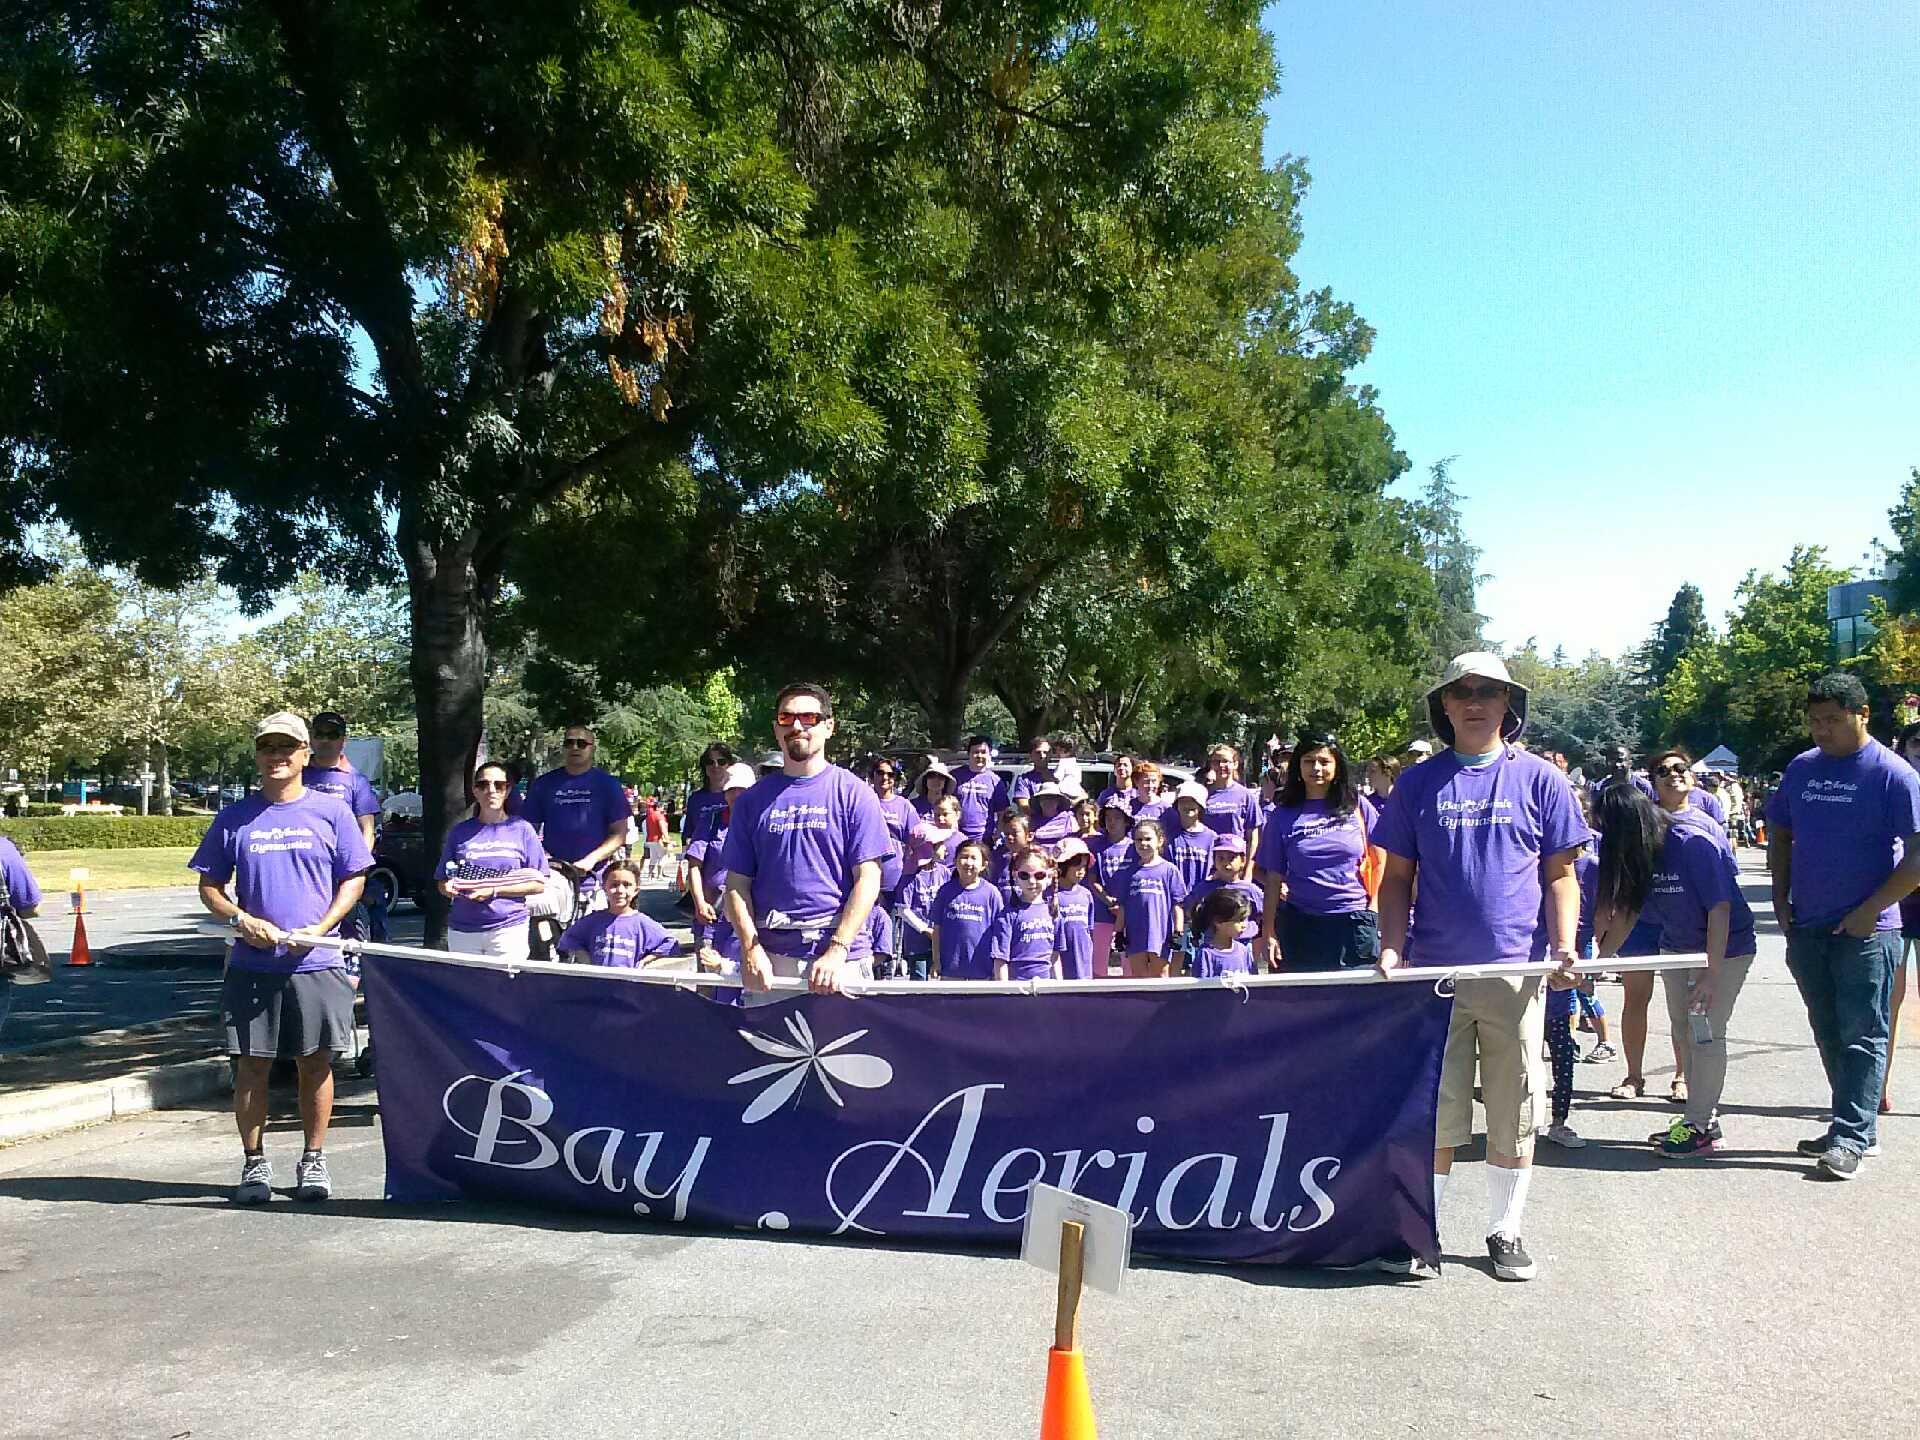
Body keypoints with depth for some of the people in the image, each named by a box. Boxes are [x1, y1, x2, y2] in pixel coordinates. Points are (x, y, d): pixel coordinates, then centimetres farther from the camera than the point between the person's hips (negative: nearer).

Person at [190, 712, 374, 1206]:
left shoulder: (331, 811, 3)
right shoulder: (234, 818, 7)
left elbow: (354, 879, 5)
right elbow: (210, 887, 10)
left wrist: (320, 928, -10)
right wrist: (241, 920, -9)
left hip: (316, 962, -1)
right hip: (251, 965, 1)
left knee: (315, 1062, 6)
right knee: (252, 1065, 4)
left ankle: (313, 1160, 19)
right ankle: (254, 1163, 17)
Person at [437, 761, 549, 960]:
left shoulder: (521, 829, 4)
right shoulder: (460, 831, 11)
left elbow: (539, 884, -1)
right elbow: (442, 883, 14)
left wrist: (494, 891, -10)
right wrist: (449, 888, -9)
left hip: (509, 927, -2)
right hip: (462, 929, 2)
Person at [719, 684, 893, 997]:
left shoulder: (853, 793, 2)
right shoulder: (753, 800, 10)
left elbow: (867, 879, -4)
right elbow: (737, 883, 9)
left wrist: (836, 951, -13)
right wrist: (751, 949, -5)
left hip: (840, 954, -2)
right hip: (770, 955, 2)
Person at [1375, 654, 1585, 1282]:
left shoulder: (1539, 780, 5)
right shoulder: (1418, 783, 6)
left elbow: (1561, 874, 6)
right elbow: (1397, 876, 8)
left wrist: (1564, 946, -8)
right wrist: (1392, 947, -5)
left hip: (1515, 971, 0)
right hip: (1435, 971, 0)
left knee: (1513, 1114, 8)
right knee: (1434, 1113, 5)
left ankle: (1506, 1231, 22)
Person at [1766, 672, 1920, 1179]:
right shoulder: (1800, 768, 8)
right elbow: (1779, 834, 18)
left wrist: (1871, 909, -15)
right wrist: (1782, 899, 8)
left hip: (1865, 930, -6)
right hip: (1807, 928, 6)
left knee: (1863, 1036, -3)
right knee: (1830, 1035, 14)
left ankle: (1851, 1138, -2)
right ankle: (1855, 1122, 26)